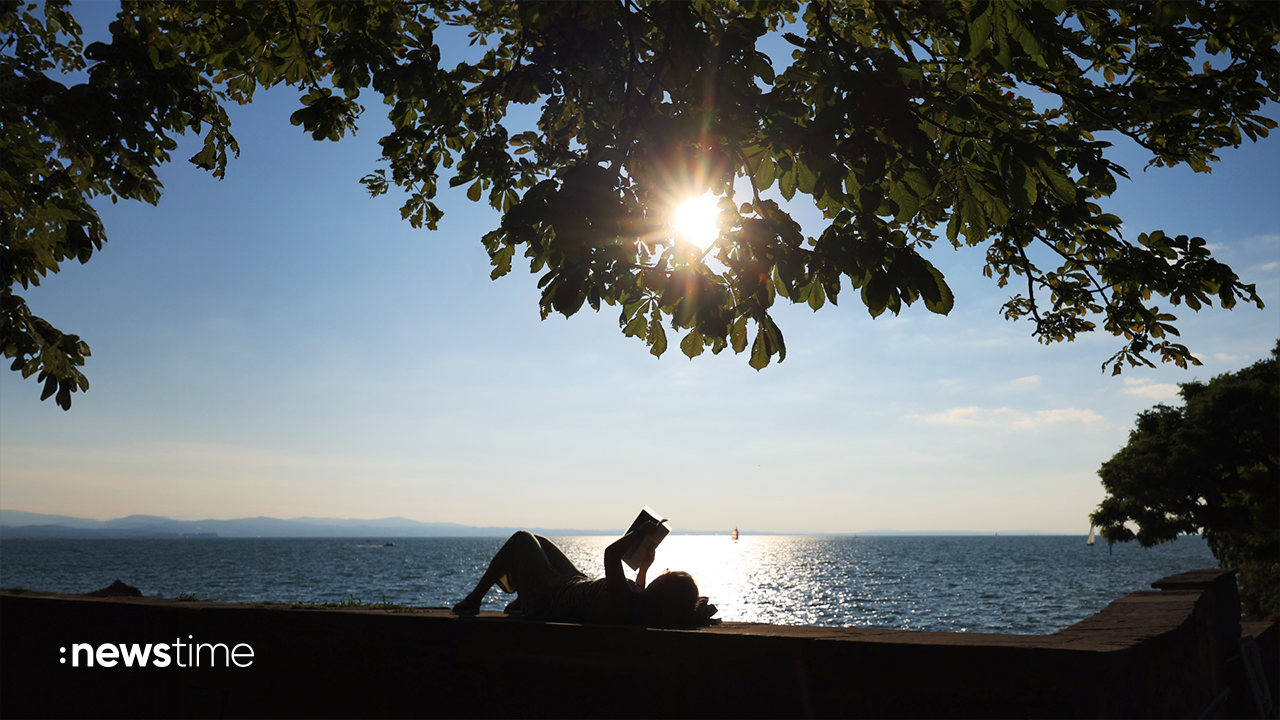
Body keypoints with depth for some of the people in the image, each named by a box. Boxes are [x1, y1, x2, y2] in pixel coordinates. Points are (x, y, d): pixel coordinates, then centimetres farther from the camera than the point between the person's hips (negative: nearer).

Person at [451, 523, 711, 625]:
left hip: (545, 597, -7)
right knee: (537, 541, 28)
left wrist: (642, 532, -33)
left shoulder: (624, 602, -45)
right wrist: (643, 568, -2)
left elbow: (611, 554, -44)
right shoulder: (652, 608, -22)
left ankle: (474, 599, 32)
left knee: (522, 538, 16)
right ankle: (520, 602, 52)